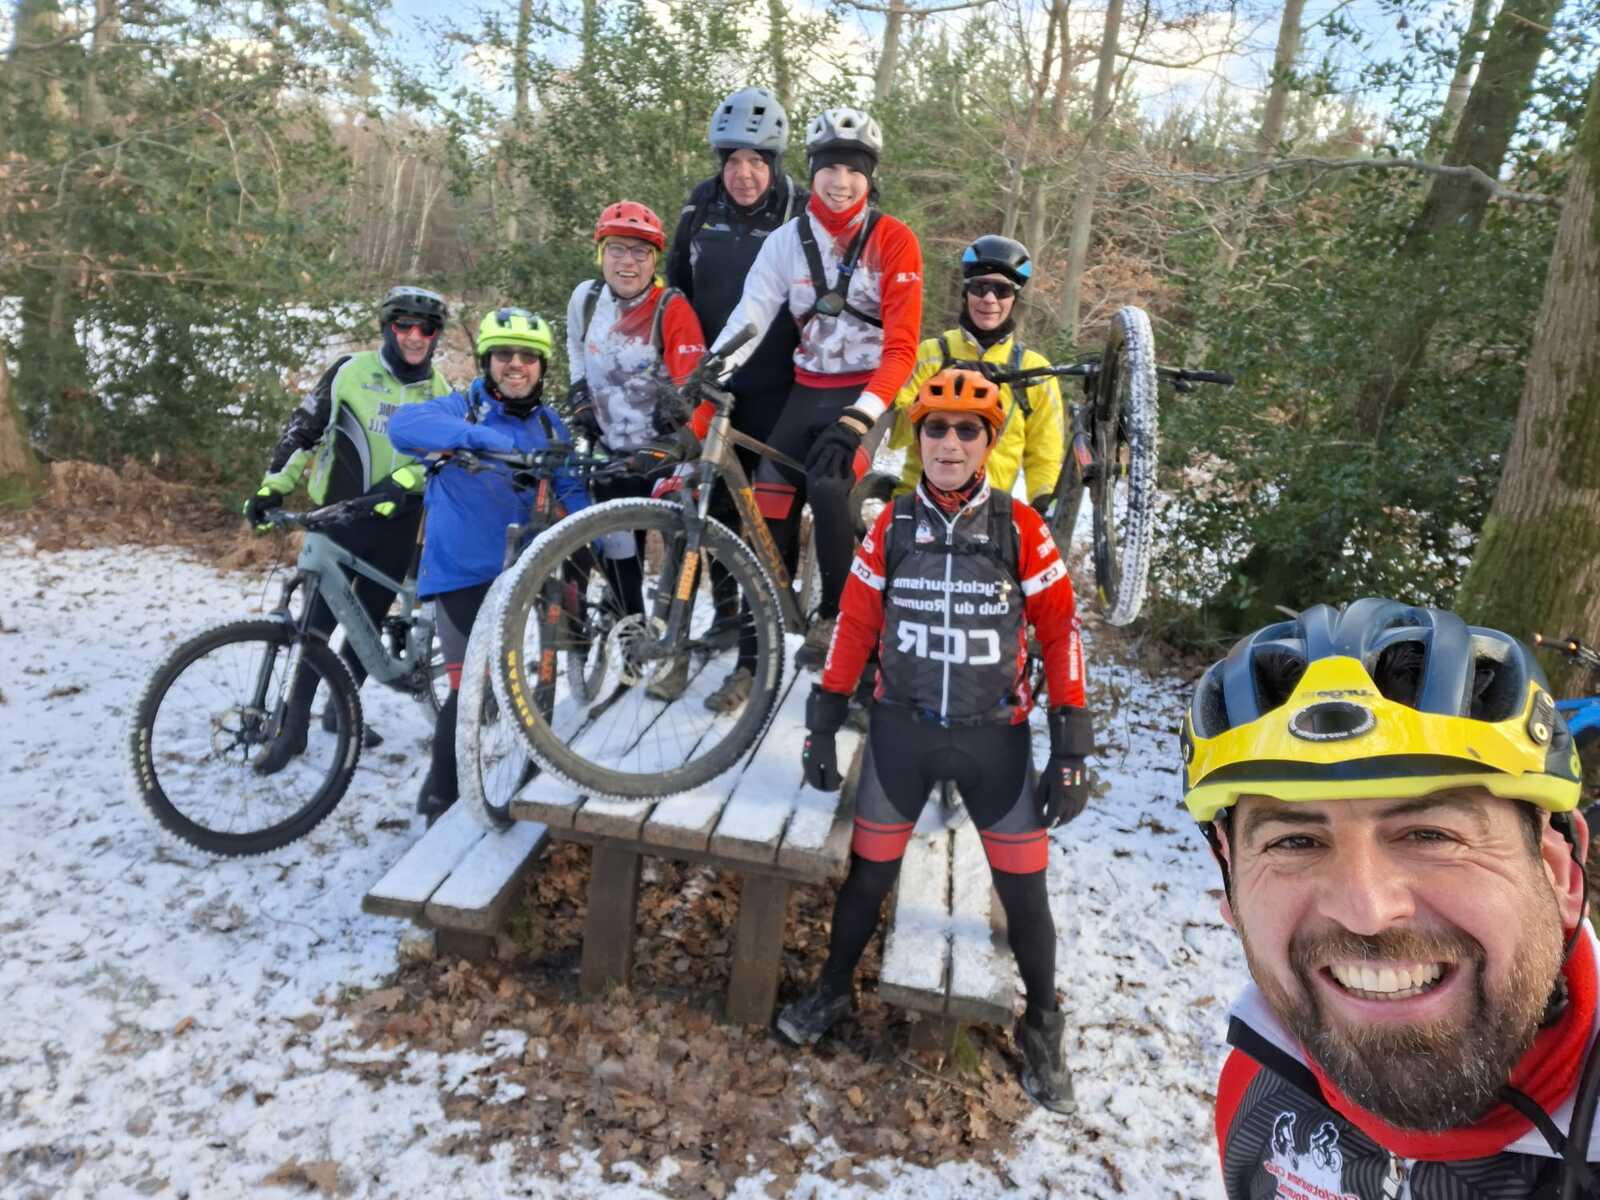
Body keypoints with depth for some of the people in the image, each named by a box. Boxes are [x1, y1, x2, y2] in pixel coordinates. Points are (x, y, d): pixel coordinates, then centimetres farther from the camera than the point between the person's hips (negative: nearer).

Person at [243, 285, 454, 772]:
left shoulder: (440, 391, 6)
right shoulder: (353, 371, -4)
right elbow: (304, 427, -2)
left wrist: (400, 482, -20)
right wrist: (272, 486, -9)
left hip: (396, 522, 3)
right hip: (341, 516, -3)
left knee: (369, 621, 11)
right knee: (318, 619, -4)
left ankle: (341, 708, 28)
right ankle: (293, 726, 6)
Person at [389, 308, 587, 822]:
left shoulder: (549, 425, 5)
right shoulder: (462, 407, -11)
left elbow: (570, 491, 9)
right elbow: (403, 423, -30)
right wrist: (479, 434, -45)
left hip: (512, 573, 6)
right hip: (459, 572, -6)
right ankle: (440, 800, 9)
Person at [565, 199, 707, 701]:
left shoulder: (672, 308, -15)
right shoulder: (585, 299, 1)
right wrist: (581, 403, 11)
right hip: (611, 452, 5)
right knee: (617, 554, 11)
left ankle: (673, 649, 10)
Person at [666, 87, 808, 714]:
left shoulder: (802, 215, -5)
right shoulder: (700, 210, 6)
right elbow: (676, 288, 17)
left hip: (775, 388, -4)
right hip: (711, 385, 4)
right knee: (715, 507, 10)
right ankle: (726, 614, 31)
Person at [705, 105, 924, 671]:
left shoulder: (894, 241, -6)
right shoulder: (786, 240, 4)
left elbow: (902, 345, -13)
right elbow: (751, 312, -9)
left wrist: (858, 418, -26)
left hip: (869, 393, -4)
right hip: (807, 392, 4)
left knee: (827, 486, -28)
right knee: (769, 509, -7)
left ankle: (836, 615, -7)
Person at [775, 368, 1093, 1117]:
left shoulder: (1021, 528, -6)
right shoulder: (892, 525, -2)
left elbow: (1060, 632, -2)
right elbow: (854, 625, 4)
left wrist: (1071, 749, -5)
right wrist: (823, 725, 3)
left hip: (994, 736, -1)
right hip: (901, 727, 1)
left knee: (1023, 889, 4)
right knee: (869, 875, 11)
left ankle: (1042, 1027, 29)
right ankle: (832, 992, 36)